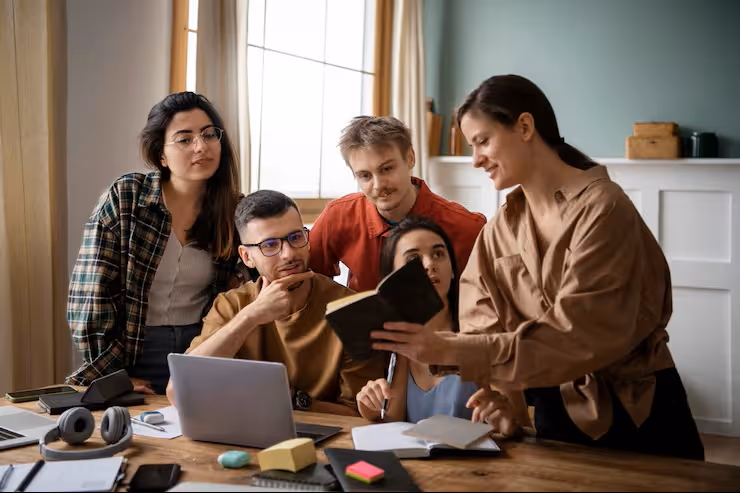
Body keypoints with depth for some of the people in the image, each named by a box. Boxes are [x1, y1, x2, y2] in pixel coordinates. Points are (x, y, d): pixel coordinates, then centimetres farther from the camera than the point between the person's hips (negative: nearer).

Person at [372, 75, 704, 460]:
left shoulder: (602, 208, -19)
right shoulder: (499, 231, 1)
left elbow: (577, 336, -27)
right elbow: (484, 326, -4)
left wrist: (451, 350, -32)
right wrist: (500, 389, -25)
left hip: (634, 417, -5)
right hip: (555, 413, 5)